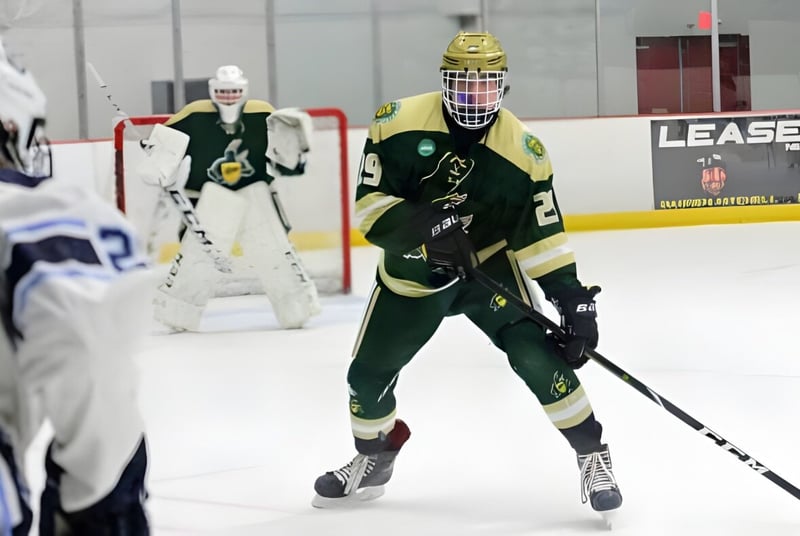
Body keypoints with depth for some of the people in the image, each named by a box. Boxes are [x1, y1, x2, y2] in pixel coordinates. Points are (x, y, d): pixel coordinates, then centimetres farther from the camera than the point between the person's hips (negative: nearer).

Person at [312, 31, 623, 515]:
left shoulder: (522, 149, -16)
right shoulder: (400, 123, -19)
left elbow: (542, 234, -14)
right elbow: (369, 204, -18)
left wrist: (573, 297, -24)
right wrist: (419, 224, -37)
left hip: (488, 266, -1)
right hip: (410, 272, 2)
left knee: (537, 355, -22)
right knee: (368, 375, 8)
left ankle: (593, 456, -8)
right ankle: (373, 460, 38)